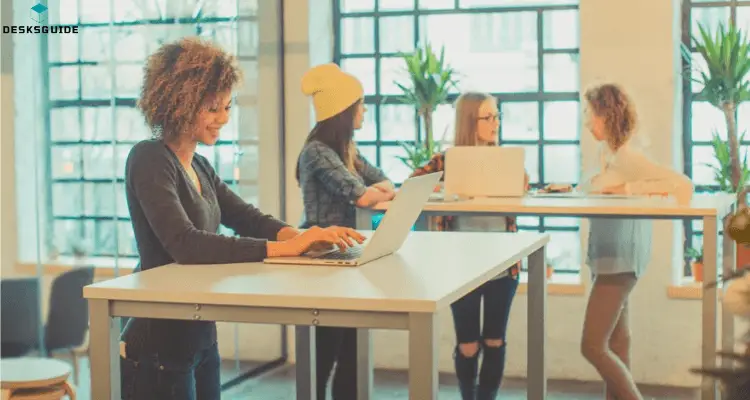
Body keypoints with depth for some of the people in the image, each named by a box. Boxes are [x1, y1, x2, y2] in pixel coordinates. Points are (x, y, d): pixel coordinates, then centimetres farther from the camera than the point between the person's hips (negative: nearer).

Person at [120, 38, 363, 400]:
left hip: (200, 339, 8)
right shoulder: (149, 160, -16)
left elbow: (247, 218, 8)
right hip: (159, 351, -8)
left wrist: (303, 236, -13)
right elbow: (185, 244, -28)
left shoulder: (198, 166, 11)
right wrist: (285, 248, -30)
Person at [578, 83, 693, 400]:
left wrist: (627, 189, -25)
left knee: (592, 346, -7)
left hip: (620, 256, -9)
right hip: (607, 254, 9)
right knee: (615, 344, 14)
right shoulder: (606, 153, 8)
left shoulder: (627, 158, -18)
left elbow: (683, 185, -25)